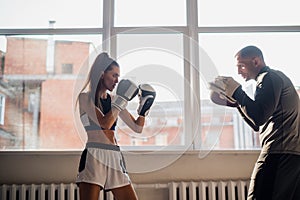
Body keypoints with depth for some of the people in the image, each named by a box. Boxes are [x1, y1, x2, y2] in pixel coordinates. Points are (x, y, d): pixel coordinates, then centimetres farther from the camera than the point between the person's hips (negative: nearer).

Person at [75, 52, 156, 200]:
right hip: (94, 156, -6)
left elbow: (137, 128, 19)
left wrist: (144, 107, 5)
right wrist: (122, 100, -9)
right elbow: (104, 123, -15)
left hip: (115, 158, 6)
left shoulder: (114, 101, 17)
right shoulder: (85, 97, 0)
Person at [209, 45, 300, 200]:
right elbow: (258, 124, 26)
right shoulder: (276, 78, 26)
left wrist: (235, 91, -9)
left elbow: (259, 117, -19)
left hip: (280, 153, -10)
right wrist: (232, 102, 17)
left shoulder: (269, 78, -5)